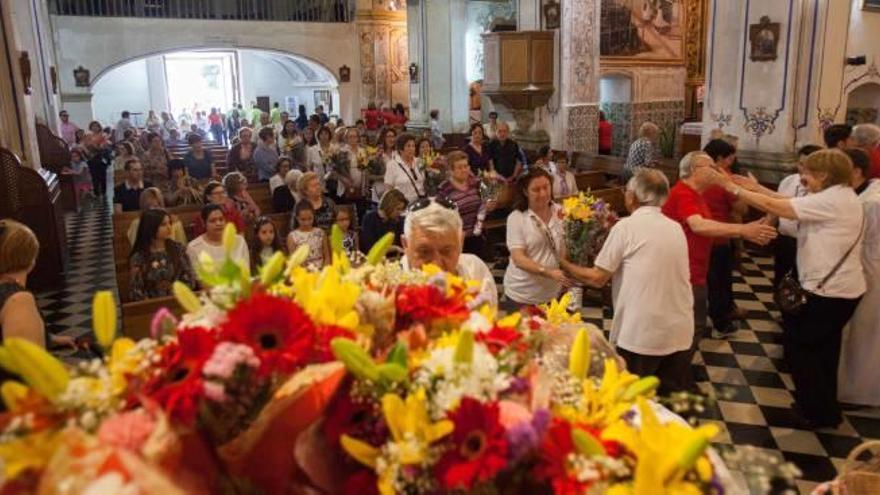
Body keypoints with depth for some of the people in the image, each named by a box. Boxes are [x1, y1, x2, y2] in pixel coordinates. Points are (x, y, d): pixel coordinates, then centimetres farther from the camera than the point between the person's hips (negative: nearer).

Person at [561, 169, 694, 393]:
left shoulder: (626, 226, -9)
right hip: (680, 333, 6)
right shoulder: (676, 228, 9)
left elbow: (598, 278, -6)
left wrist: (566, 265, 11)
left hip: (641, 333, -6)